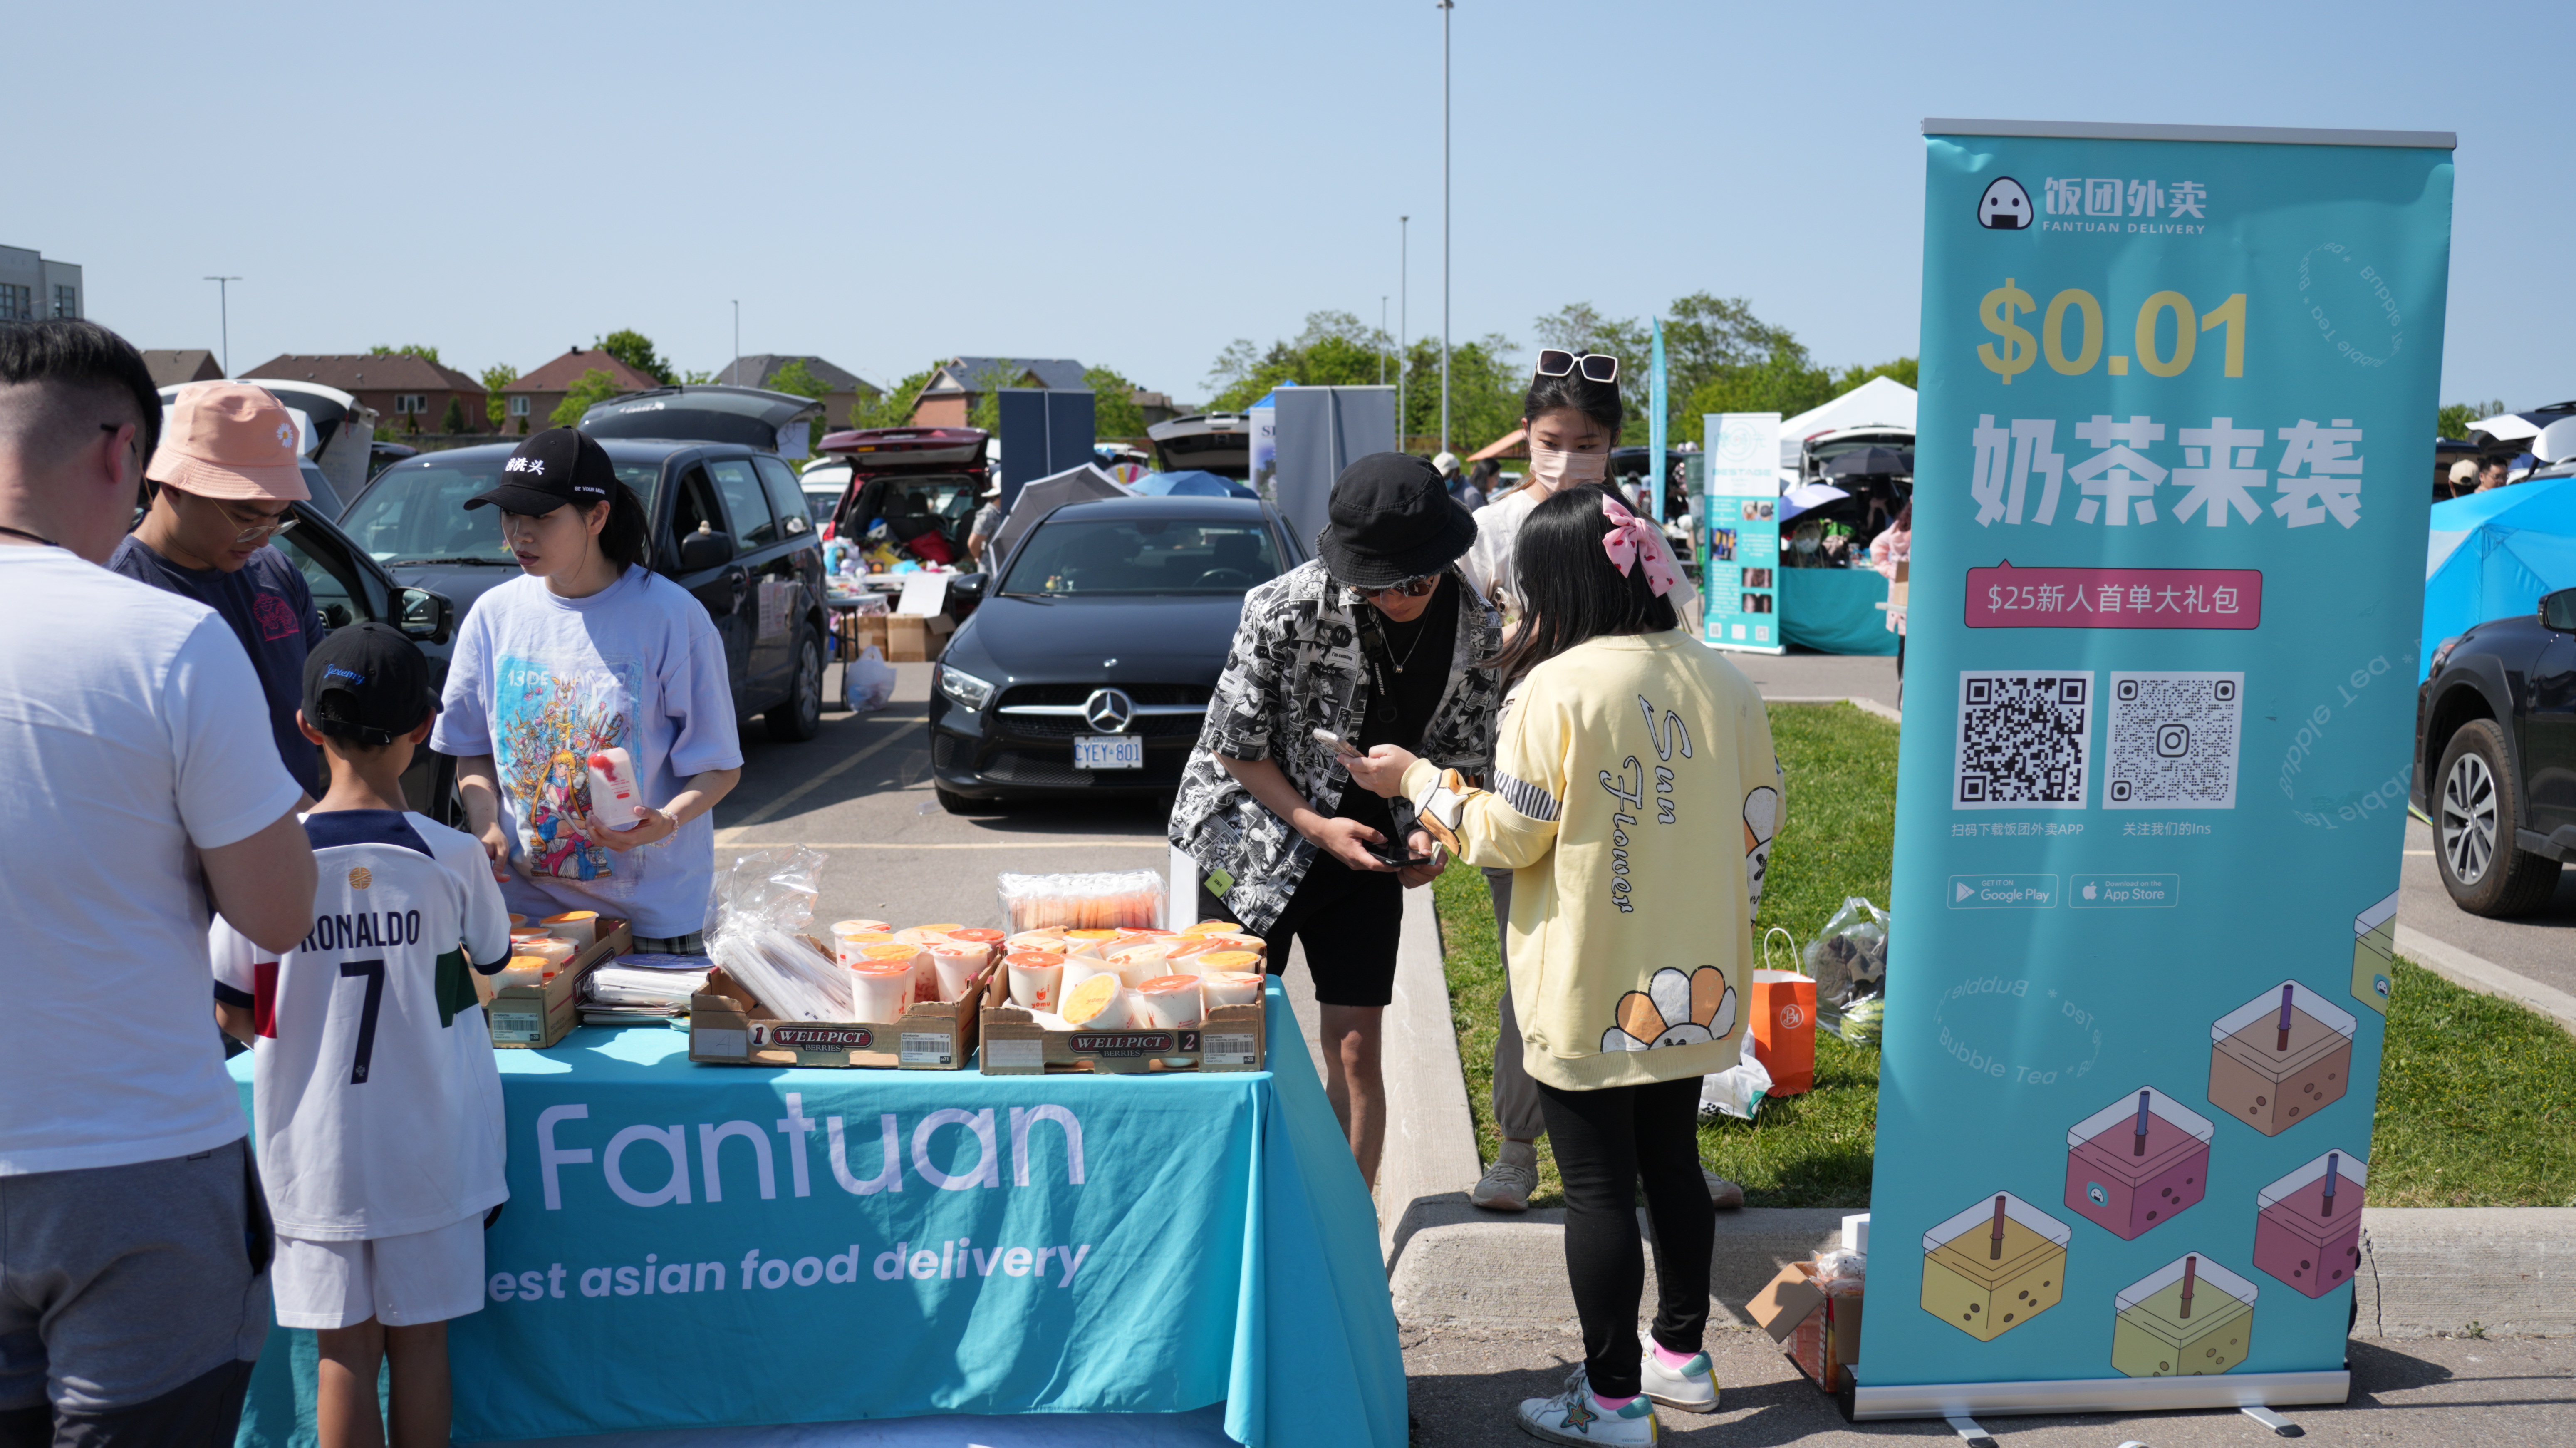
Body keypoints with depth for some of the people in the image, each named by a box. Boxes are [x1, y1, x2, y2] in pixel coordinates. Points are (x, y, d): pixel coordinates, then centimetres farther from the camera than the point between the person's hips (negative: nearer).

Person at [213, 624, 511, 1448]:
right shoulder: (452, 857, -11)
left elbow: (234, 1014, -3)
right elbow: (492, 959, 7)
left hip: (316, 1151, 0)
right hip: (429, 1146, 0)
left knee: (346, 1350, 10)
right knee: (420, 1340, 12)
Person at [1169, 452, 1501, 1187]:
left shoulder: (1475, 628, -11)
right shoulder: (1286, 609, -22)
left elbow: (1462, 753, 3)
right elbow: (1235, 746, -12)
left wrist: (1431, 832, -14)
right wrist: (1317, 825, -19)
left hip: (1369, 853, 3)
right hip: (1256, 843, -2)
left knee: (1355, 1052, 4)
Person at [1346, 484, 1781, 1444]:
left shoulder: (1559, 688, -17)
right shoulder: (1722, 682, 1)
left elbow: (1505, 836, -12)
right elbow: (1759, 822, 7)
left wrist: (1416, 781, 3)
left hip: (1591, 995, -6)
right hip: (1694, 986, 6)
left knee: (1598, 1188, 5)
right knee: (1673, 1164, 21)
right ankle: (1681, 1354, 35)